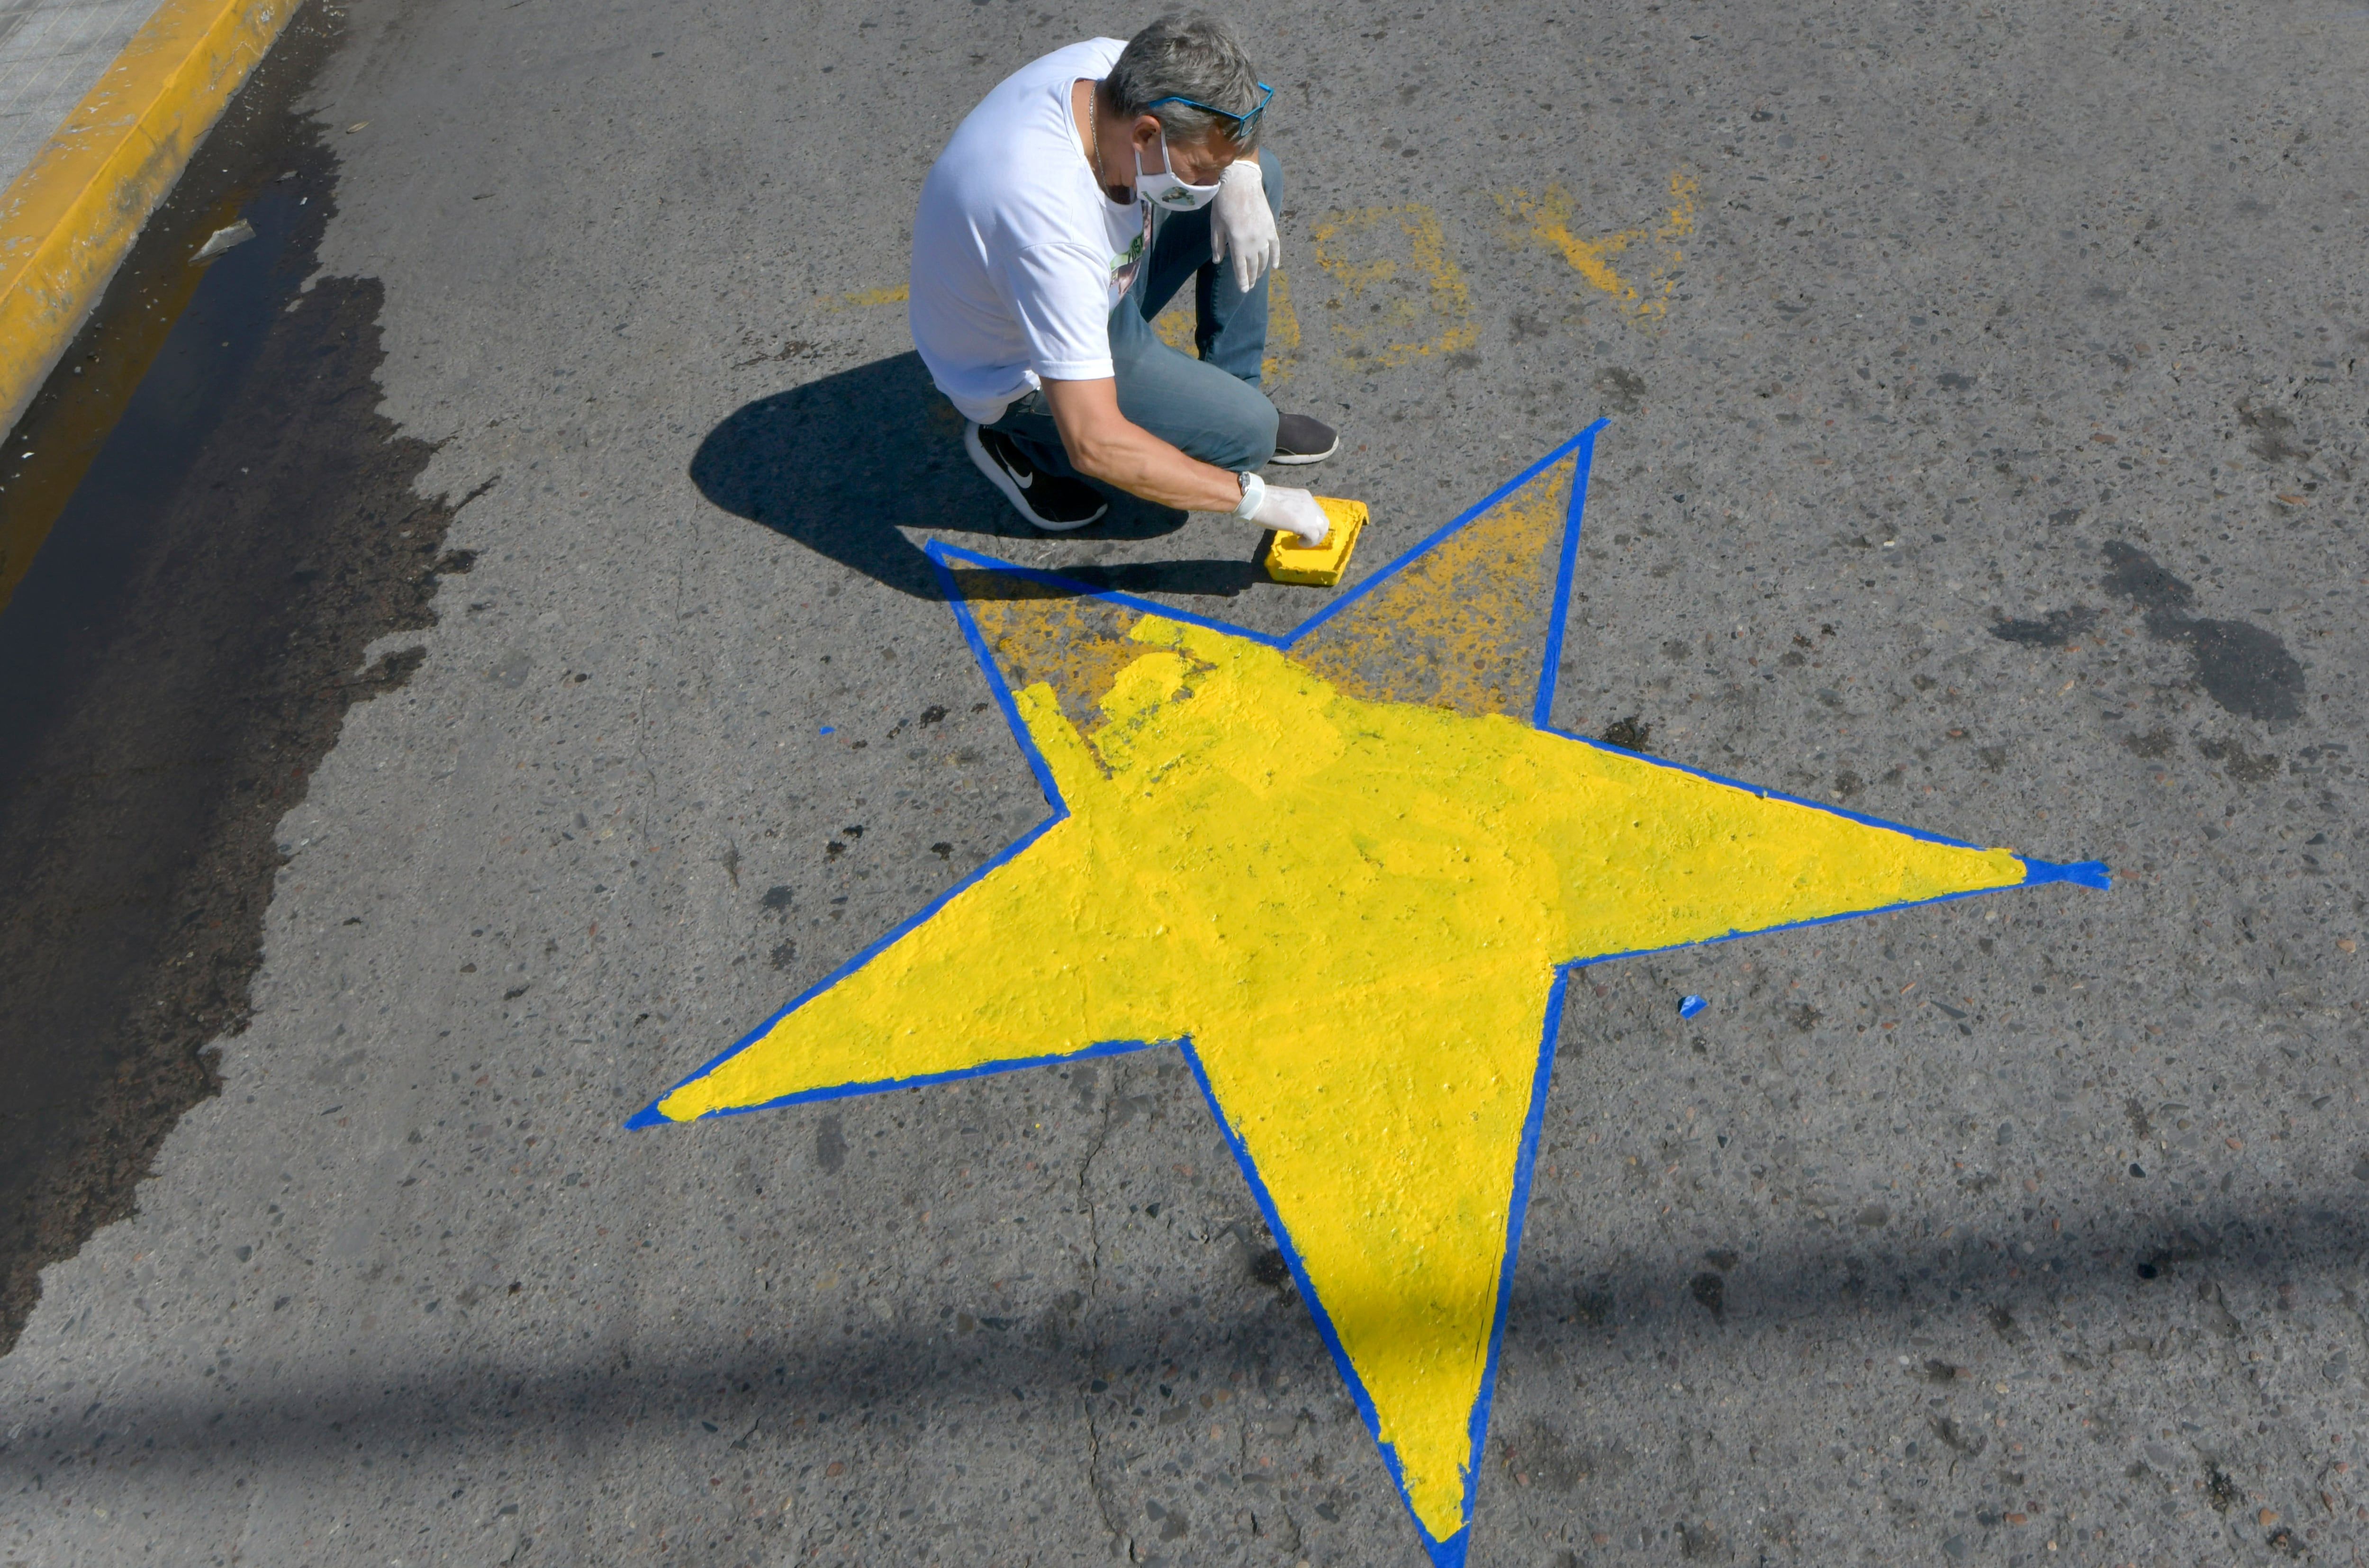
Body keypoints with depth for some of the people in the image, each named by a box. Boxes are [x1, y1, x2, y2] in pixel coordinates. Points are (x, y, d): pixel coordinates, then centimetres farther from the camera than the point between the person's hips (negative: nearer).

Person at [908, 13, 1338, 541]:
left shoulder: (1117, 66, -20)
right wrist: (1253, 498, -34)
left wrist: (1238, 177, -20)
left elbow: (1227, 119, 4)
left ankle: (1235, 397, 10)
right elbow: (1095, 446, -42)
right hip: (1025, 372, -8)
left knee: (1259, 174, 0)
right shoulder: (1052, 223, -42)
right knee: (1247, 434, -16)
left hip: (1093, 283, 8)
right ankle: (1023, 441, -2)